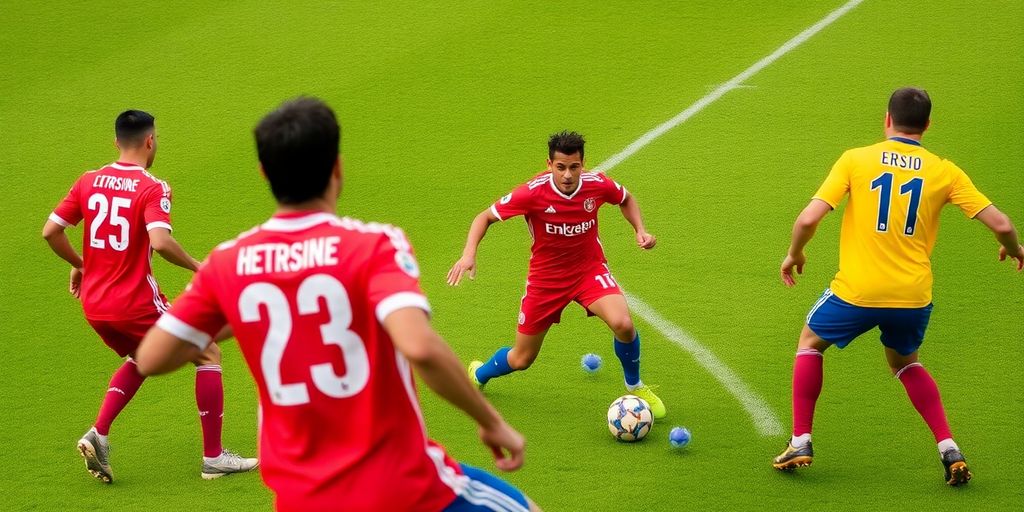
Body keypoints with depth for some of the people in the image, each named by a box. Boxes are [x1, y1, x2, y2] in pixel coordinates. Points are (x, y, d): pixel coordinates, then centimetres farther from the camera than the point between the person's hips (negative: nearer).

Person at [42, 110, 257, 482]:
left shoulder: (89, 182, 5)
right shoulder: (151, 188, -13)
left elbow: (50, 231, 5)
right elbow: (160, 242, -29)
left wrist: (78, 265, 20)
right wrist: (196, 266, -13)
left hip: (93, 304, 7)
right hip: (135, 304, -7)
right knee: (208, 357, 10)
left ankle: (98, 435, 14)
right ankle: (213, 457, 10)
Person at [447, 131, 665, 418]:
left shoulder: (597, 185, -16)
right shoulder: (533, 192, -24)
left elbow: (625, 199, 9)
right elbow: (485, 217, -12)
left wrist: (640, 230, -7)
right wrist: (469, 254, -27)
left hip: (590, 270, 1)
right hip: (545, 278, -1)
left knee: (622, 324, -28)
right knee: (521, 359, 9)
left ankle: (635, 388, 0)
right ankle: (479, 375, 45)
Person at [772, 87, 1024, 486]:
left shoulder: (855, 160, -2)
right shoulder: (944, 172, 1)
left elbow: (808, 218, -9)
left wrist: (793, 254, 11)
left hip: (857, 291, -2)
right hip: (913, 296, 2)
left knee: (811, 341, 27)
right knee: (905, 363, 31)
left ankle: (800, 443, 20)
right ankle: (949, 450, 15)